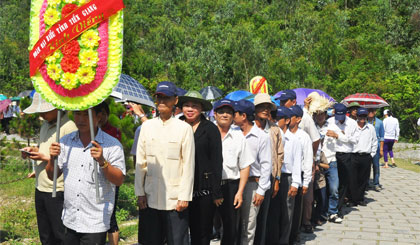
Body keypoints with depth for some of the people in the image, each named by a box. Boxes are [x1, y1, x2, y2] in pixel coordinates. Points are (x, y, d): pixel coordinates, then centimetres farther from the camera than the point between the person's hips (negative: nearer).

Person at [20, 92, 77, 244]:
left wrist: (45, 158, -19)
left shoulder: (69, 127, -16)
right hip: (40, 188, 9)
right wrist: (33, 150, 3)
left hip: (58, 191, -9)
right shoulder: (45, 125, 12)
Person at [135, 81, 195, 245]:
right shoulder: (147, 126, 6)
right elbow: (140, 162, 7)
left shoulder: (184, 128, -4)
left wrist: (184, 197, -7)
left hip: (175, 199, -3)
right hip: (150, 198, 3)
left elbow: (188, 165, -4)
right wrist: (140, 192, 4)